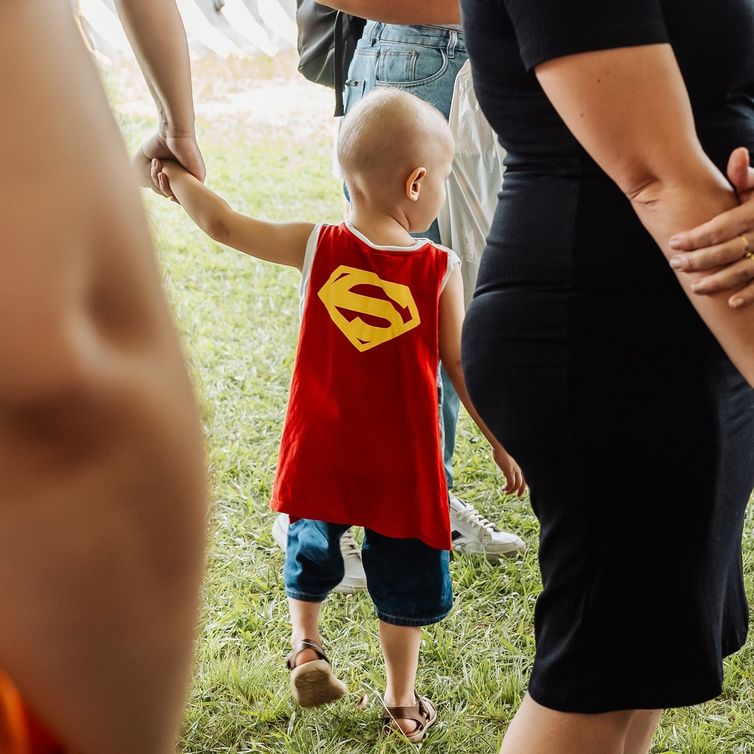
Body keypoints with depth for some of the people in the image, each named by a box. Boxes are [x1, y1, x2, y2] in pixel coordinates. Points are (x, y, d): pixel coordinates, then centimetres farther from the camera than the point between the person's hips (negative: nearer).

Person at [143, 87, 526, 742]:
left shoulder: (316, 247, -9)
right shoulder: (440, 270, -14)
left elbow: (225, 225, -2)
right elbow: (461, 368, -8)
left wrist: (175, 175, 15)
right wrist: (500, 442, 5)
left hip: (321, 451, 2)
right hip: (401, 462, -2)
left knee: (312, 544, 30)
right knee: (404, 577, 15)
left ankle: (305, 646, 28)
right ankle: (402, 701, 24)